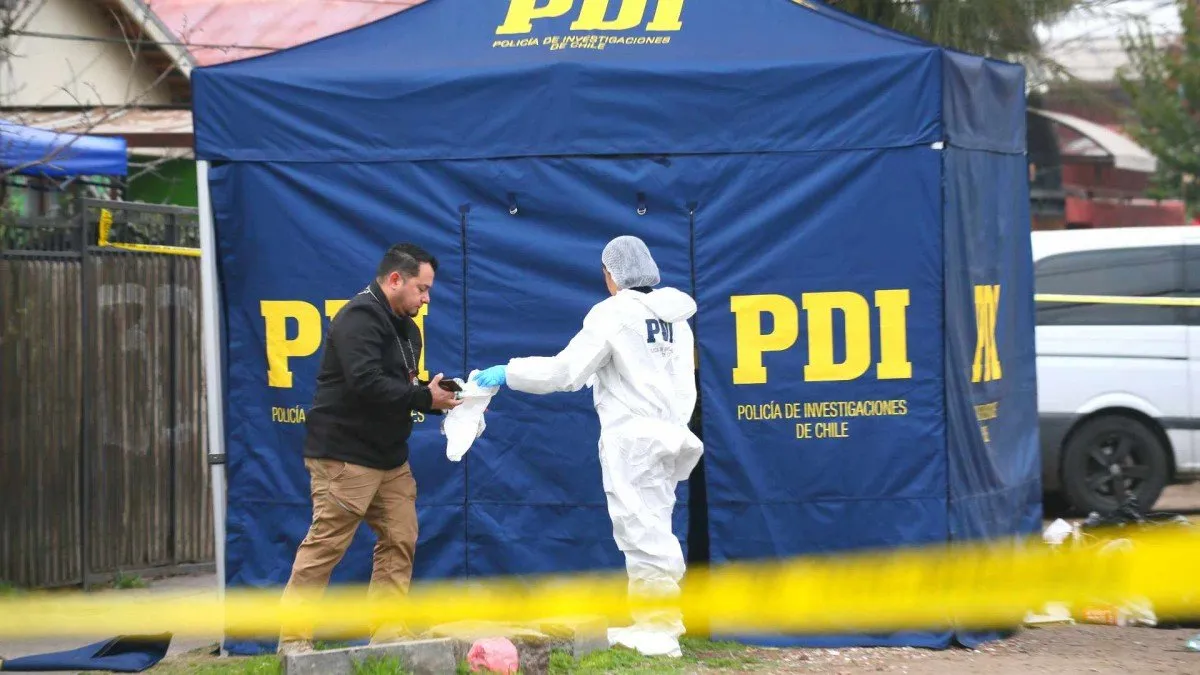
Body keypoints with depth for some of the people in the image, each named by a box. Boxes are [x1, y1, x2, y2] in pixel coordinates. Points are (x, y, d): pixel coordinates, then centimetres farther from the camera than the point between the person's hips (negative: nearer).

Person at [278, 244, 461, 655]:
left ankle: (388, 632, 12)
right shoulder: (360, 319, -15)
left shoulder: (405, 327, 17)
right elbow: (366, 384, -26)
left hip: (389, 458, 10)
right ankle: (293, 639, -2)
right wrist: (425, 398, -21)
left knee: (400, 540, 5)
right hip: (344, 455, -10)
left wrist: (437, 397, -4)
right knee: (325, 544, -7)